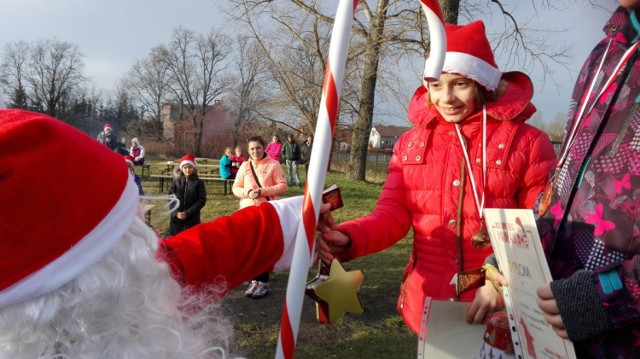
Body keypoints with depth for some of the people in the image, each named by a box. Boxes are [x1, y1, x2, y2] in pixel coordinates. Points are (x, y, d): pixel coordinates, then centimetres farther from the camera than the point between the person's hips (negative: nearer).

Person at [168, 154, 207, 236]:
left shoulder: (199, 182, -1)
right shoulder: (176, 181, 4)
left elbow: (202, 200, -6)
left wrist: (187, 213, -13)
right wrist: (176, 213, -12)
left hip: (192, 219, -2)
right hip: (176, 219, 2)